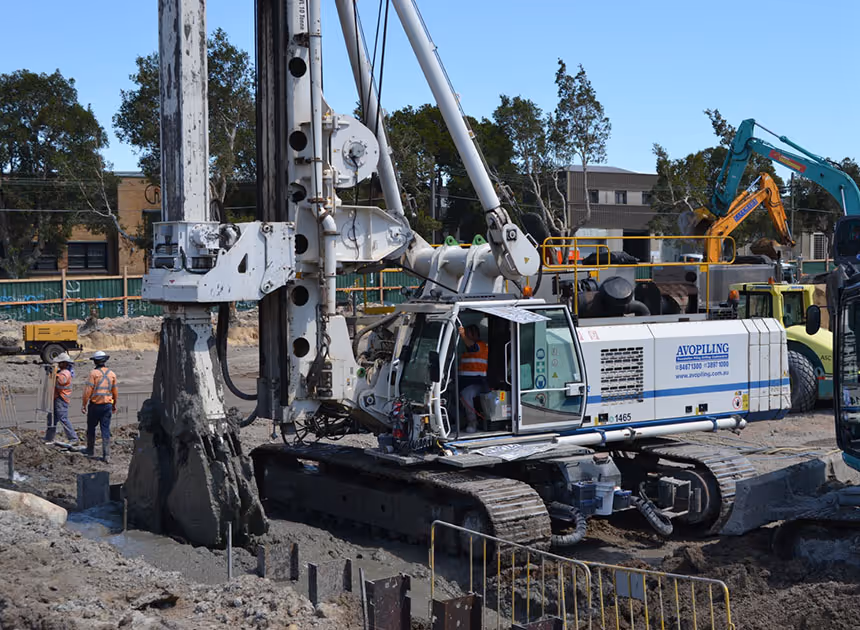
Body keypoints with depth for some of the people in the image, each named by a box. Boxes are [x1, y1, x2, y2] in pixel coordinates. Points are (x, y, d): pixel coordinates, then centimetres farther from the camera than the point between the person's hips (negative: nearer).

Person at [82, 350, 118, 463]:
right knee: (106, 429, 4)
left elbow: (88, 391, -13)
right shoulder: (112, 374, 4)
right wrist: (114, 405, 22)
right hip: (107, 405, 3)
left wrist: (84, 405, -6)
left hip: (95, 405, -3)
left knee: (91, 428, 13)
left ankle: (90, 451, 24)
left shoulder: (94, 373, -10)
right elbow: (115, 392, 11)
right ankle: (106, 455, -1)